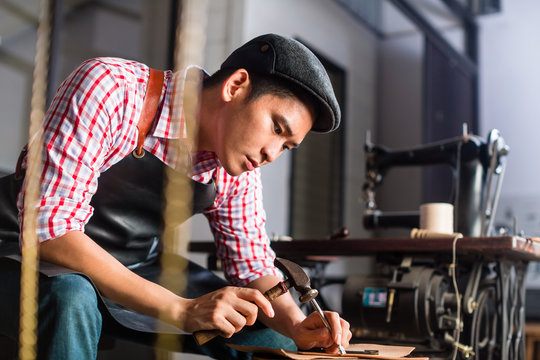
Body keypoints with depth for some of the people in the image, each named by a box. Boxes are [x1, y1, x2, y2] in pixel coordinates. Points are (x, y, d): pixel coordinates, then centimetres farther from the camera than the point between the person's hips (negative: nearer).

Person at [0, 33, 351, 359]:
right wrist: (181, 309, -38)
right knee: (71, 297, -38)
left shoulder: (239, 166, -9)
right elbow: (48, 227, -34)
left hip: (137, 269, 5)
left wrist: (297, 326, -21)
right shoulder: (109, 87, -28)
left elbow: (253, 267, 1)